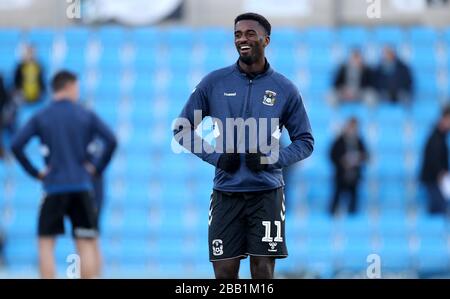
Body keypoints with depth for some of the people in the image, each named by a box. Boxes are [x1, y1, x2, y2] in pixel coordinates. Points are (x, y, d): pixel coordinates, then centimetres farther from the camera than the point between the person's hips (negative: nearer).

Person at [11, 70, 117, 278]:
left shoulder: (40, 118, 3)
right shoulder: (86, 115, 4)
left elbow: (16, 145, -8)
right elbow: (111, 141, -7)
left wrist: (34, 172, 0)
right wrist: (98, 168, 3)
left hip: (54, 186, 0)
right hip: (82, 187, 0)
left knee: (46, 242, 6)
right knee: (86, 245, 3)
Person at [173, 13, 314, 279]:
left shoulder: (285, 89, 3)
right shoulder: (214, 83, 4)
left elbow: (305, 142, 9)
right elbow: (182, 129, 9)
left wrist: (272, 158, -9)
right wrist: (216, 156, -6)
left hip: (267, 194, -1)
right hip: (226, 193, 1)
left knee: (263, 272, -3)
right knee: (224, 272, 0)